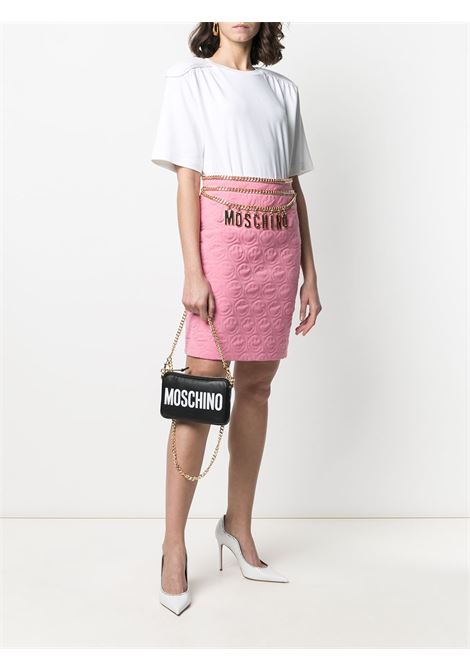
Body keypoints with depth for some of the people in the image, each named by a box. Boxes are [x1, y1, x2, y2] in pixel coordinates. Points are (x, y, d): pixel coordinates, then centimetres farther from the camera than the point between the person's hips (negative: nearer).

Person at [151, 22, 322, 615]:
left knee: (256, 386, 6)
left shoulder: (283, 89, 19)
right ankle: (174, 547, 4)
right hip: (222, 235, -4)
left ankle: (238, 527, 19)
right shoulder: (190, 78, 8)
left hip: (279, 242, 5)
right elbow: (187, 181, -3)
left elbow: (295, 188, 15)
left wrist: (309, 274, 9)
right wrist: (193, 273, -12)